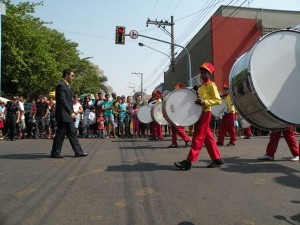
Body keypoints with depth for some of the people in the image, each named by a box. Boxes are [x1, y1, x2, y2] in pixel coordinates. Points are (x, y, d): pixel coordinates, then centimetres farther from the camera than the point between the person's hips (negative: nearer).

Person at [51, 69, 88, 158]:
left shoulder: (66, 85, 17)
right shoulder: (61, 85, -14)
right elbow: (63, 101, -23)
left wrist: (72, 112, 17)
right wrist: (71, 112, -26)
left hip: (68, 115, 10)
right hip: (63, 115, -10)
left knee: (72, 133, 11)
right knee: (60, 134, -1)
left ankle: (78, 152, 15)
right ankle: (55, 153, 12)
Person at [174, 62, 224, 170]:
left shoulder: (211, 85, -6)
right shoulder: (201, 86, 20)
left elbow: (218, 100, -13)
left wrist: (204, 102, -24)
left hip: (205, 112, -9)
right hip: (199, 112, 9)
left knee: (198, 137, -10)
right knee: (208, 137, 9)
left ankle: (188, 161, -10)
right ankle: (217, 159, 16)